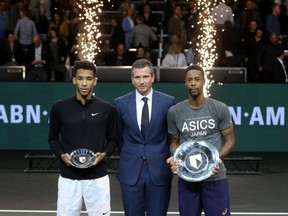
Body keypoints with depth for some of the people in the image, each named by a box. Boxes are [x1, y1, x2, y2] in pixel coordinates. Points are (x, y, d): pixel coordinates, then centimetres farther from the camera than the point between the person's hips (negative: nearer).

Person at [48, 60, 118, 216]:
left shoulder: (107, 109, 1)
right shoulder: (59, 107, 1)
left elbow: (113, 139, 10)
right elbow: (53, 138, 10)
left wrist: (104, 154, -9)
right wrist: (61, 155, -8)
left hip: (97, 176, 0)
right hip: (68, 177, 0)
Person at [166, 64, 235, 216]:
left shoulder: (220, 109, -3)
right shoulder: (174, 112, 1)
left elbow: (229, 140, 3)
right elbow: (174, 142, 11)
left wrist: (218, 158, -16)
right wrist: (174, 158, -10)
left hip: (215, 176, -2)